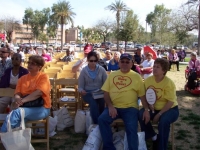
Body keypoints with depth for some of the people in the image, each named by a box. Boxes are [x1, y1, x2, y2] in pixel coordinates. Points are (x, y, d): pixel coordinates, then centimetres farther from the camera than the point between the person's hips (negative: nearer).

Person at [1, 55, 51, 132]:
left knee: (16, 113, -30)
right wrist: (17, 100, -20)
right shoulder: (22, 78, 15)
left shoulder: (43, 77, -1)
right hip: (26, 107, 4)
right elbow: (17, 94, 5)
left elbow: (38, 93, -16)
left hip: (41, 108, -4)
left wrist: (22, 100, -26)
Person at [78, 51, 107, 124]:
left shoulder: (101, 69, 3)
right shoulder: (84, 71, 1)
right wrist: (82, 91, -21)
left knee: (103, 100, -34)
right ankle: (96, 123, -29)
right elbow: (80, 87, 3)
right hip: (88, 93, -1)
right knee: (93, 102, -35)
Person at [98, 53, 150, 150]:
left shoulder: (136, 76, 7)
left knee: (131, 128, -24)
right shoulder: (112, 75, 12)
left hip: (130, 108, -2)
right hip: (114, 107, 2)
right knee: (102, 119, -22)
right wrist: (110, 106, -8)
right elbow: (106, 93, 8)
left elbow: (142, 95, 5)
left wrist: (146, 109, -9)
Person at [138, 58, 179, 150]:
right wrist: (149, 104, -16)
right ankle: (152, 136, 1)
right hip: (154, 109, 4)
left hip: (170, 109, -4)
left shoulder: (168, 83, -19)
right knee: (141, 113, -22)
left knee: (164, 120, -34)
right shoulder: (148, 80, -5)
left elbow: (170, 102, -19)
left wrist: (159, 114, -22)